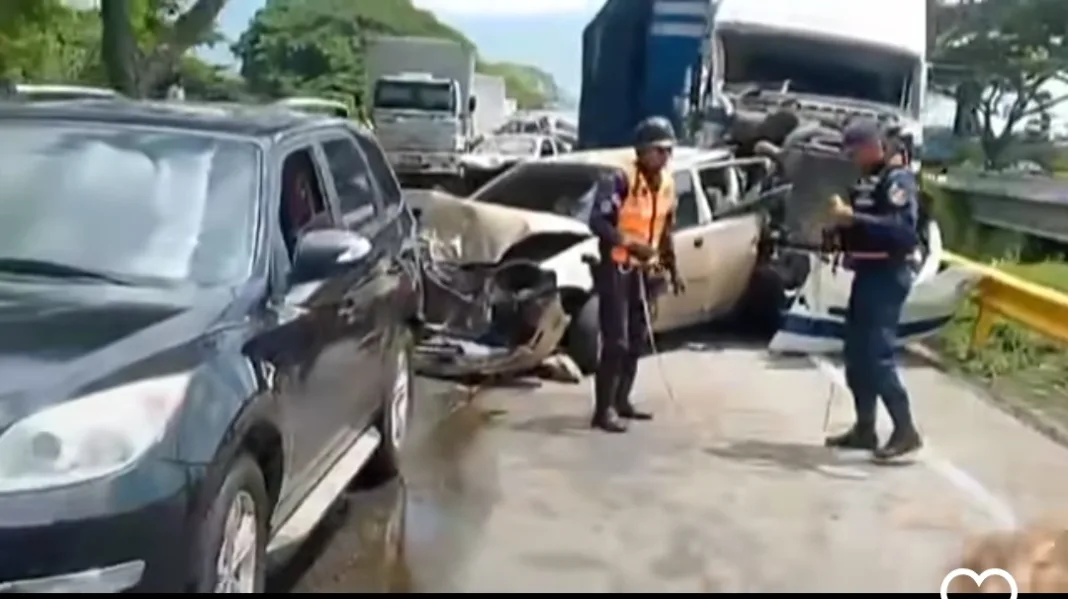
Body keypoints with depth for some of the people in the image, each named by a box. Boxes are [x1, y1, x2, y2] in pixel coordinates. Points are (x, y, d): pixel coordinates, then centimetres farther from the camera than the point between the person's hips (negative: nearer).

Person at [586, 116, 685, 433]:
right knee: (615, 341, -11)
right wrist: (631, 244, -34)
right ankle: (603, 410, -5)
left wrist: (672, 270, 18)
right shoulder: (621, 179, -19)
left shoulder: (667, 184, 7)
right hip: (615, 267, -8)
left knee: (636, 340, 14)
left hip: (643, 269, 8)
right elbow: (597, 221, -26)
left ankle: (621, 400, 26)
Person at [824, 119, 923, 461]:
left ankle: (905, 431, -6)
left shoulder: (897, 179, -12)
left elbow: (902, 228, -26)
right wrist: (840, 221, 6)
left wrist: (854, 218, -31)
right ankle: (865, 429, 18)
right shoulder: (866, 181, 15)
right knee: (857, 355, 11)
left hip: (886, 276, -9)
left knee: (877, 355, -12)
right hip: (867, 274, 9)